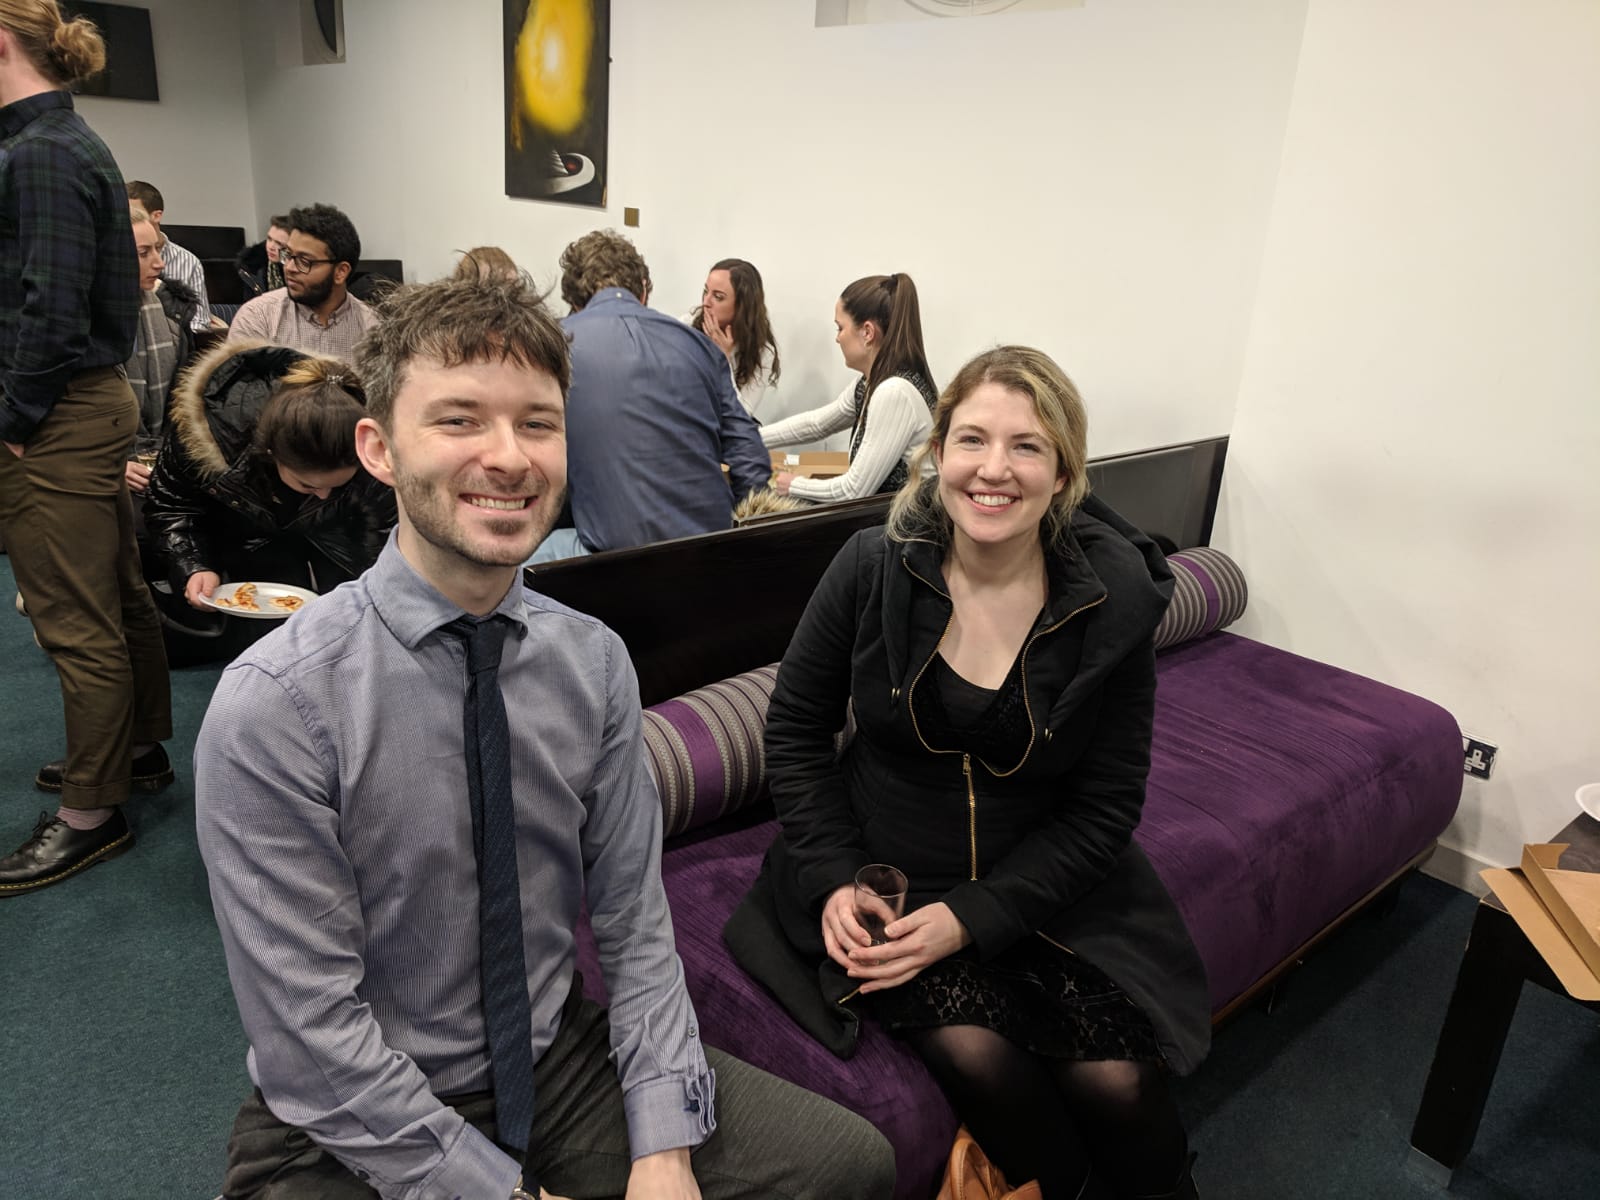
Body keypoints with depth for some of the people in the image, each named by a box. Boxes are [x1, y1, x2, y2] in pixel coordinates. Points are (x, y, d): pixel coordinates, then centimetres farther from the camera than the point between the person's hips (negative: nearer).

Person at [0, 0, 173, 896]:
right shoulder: (75, 142, 15)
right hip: (98, 399, 10)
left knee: (77, 621, -1)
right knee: (118, 596, 18)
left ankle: (93, 814, 11)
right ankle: (139, 751, 34)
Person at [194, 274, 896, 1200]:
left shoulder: (595, 661, -7)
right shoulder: (271, 707, -20)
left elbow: (636, 926, -4)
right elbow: (312, 1032, -18)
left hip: (560, 1060, 3)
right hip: (352, 1125, -2)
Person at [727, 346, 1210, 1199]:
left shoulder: (1115, 600, -11)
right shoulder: (872, 568, -11)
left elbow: (1105, 805, -6)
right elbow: (795, 728, 0)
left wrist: (972, 918, -15)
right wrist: (835, 880, -11)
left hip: (1043, 888, 1)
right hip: (881, 878, 0)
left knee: (1118, 1083, -16)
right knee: (975, 1050, -21)